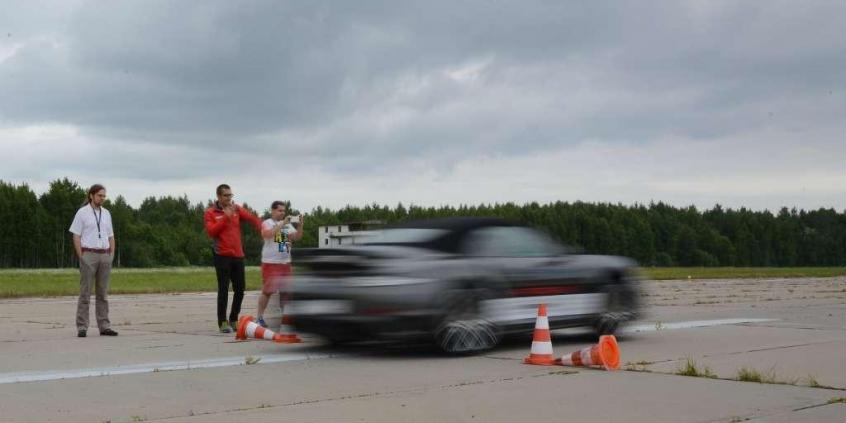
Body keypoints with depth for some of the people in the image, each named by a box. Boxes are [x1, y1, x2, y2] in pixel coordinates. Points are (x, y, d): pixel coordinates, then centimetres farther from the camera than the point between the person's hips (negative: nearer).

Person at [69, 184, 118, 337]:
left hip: (104, 256, 5)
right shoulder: (82, 213, -3)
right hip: (88, 255, -5)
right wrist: (81, 258, -10)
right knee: (85, 292, -4)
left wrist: (111, 256, 5)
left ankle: (104, 327, 7)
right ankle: (82, 328, -1)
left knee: (103, 293, 5)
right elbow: (76, 237, -4)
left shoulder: (106, 213, 12)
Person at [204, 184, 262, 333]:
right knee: (223, 289, -5)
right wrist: (226, 217, -16)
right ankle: (222, 322, 1)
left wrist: (261, 227, -23)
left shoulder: (236, 209, 10)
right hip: (222, 255, -4)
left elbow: (251, 217, -4)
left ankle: (234, 319, 22)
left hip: (238, 255, 4)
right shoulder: (210, 213, 1)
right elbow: (211, 231, -13)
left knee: (240, 289, 8)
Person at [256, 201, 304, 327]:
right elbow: (268, 234, -24)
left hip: (285, 262, 6)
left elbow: (296, 237, 3)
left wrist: (300, 225, -12)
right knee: (267, 290, -5)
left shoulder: (288, 224, 12)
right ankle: (259, 317, 2)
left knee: (285, 290, 7)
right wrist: (282, 223, -26)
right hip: (270, 262, -6)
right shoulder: (267, 223, -4)